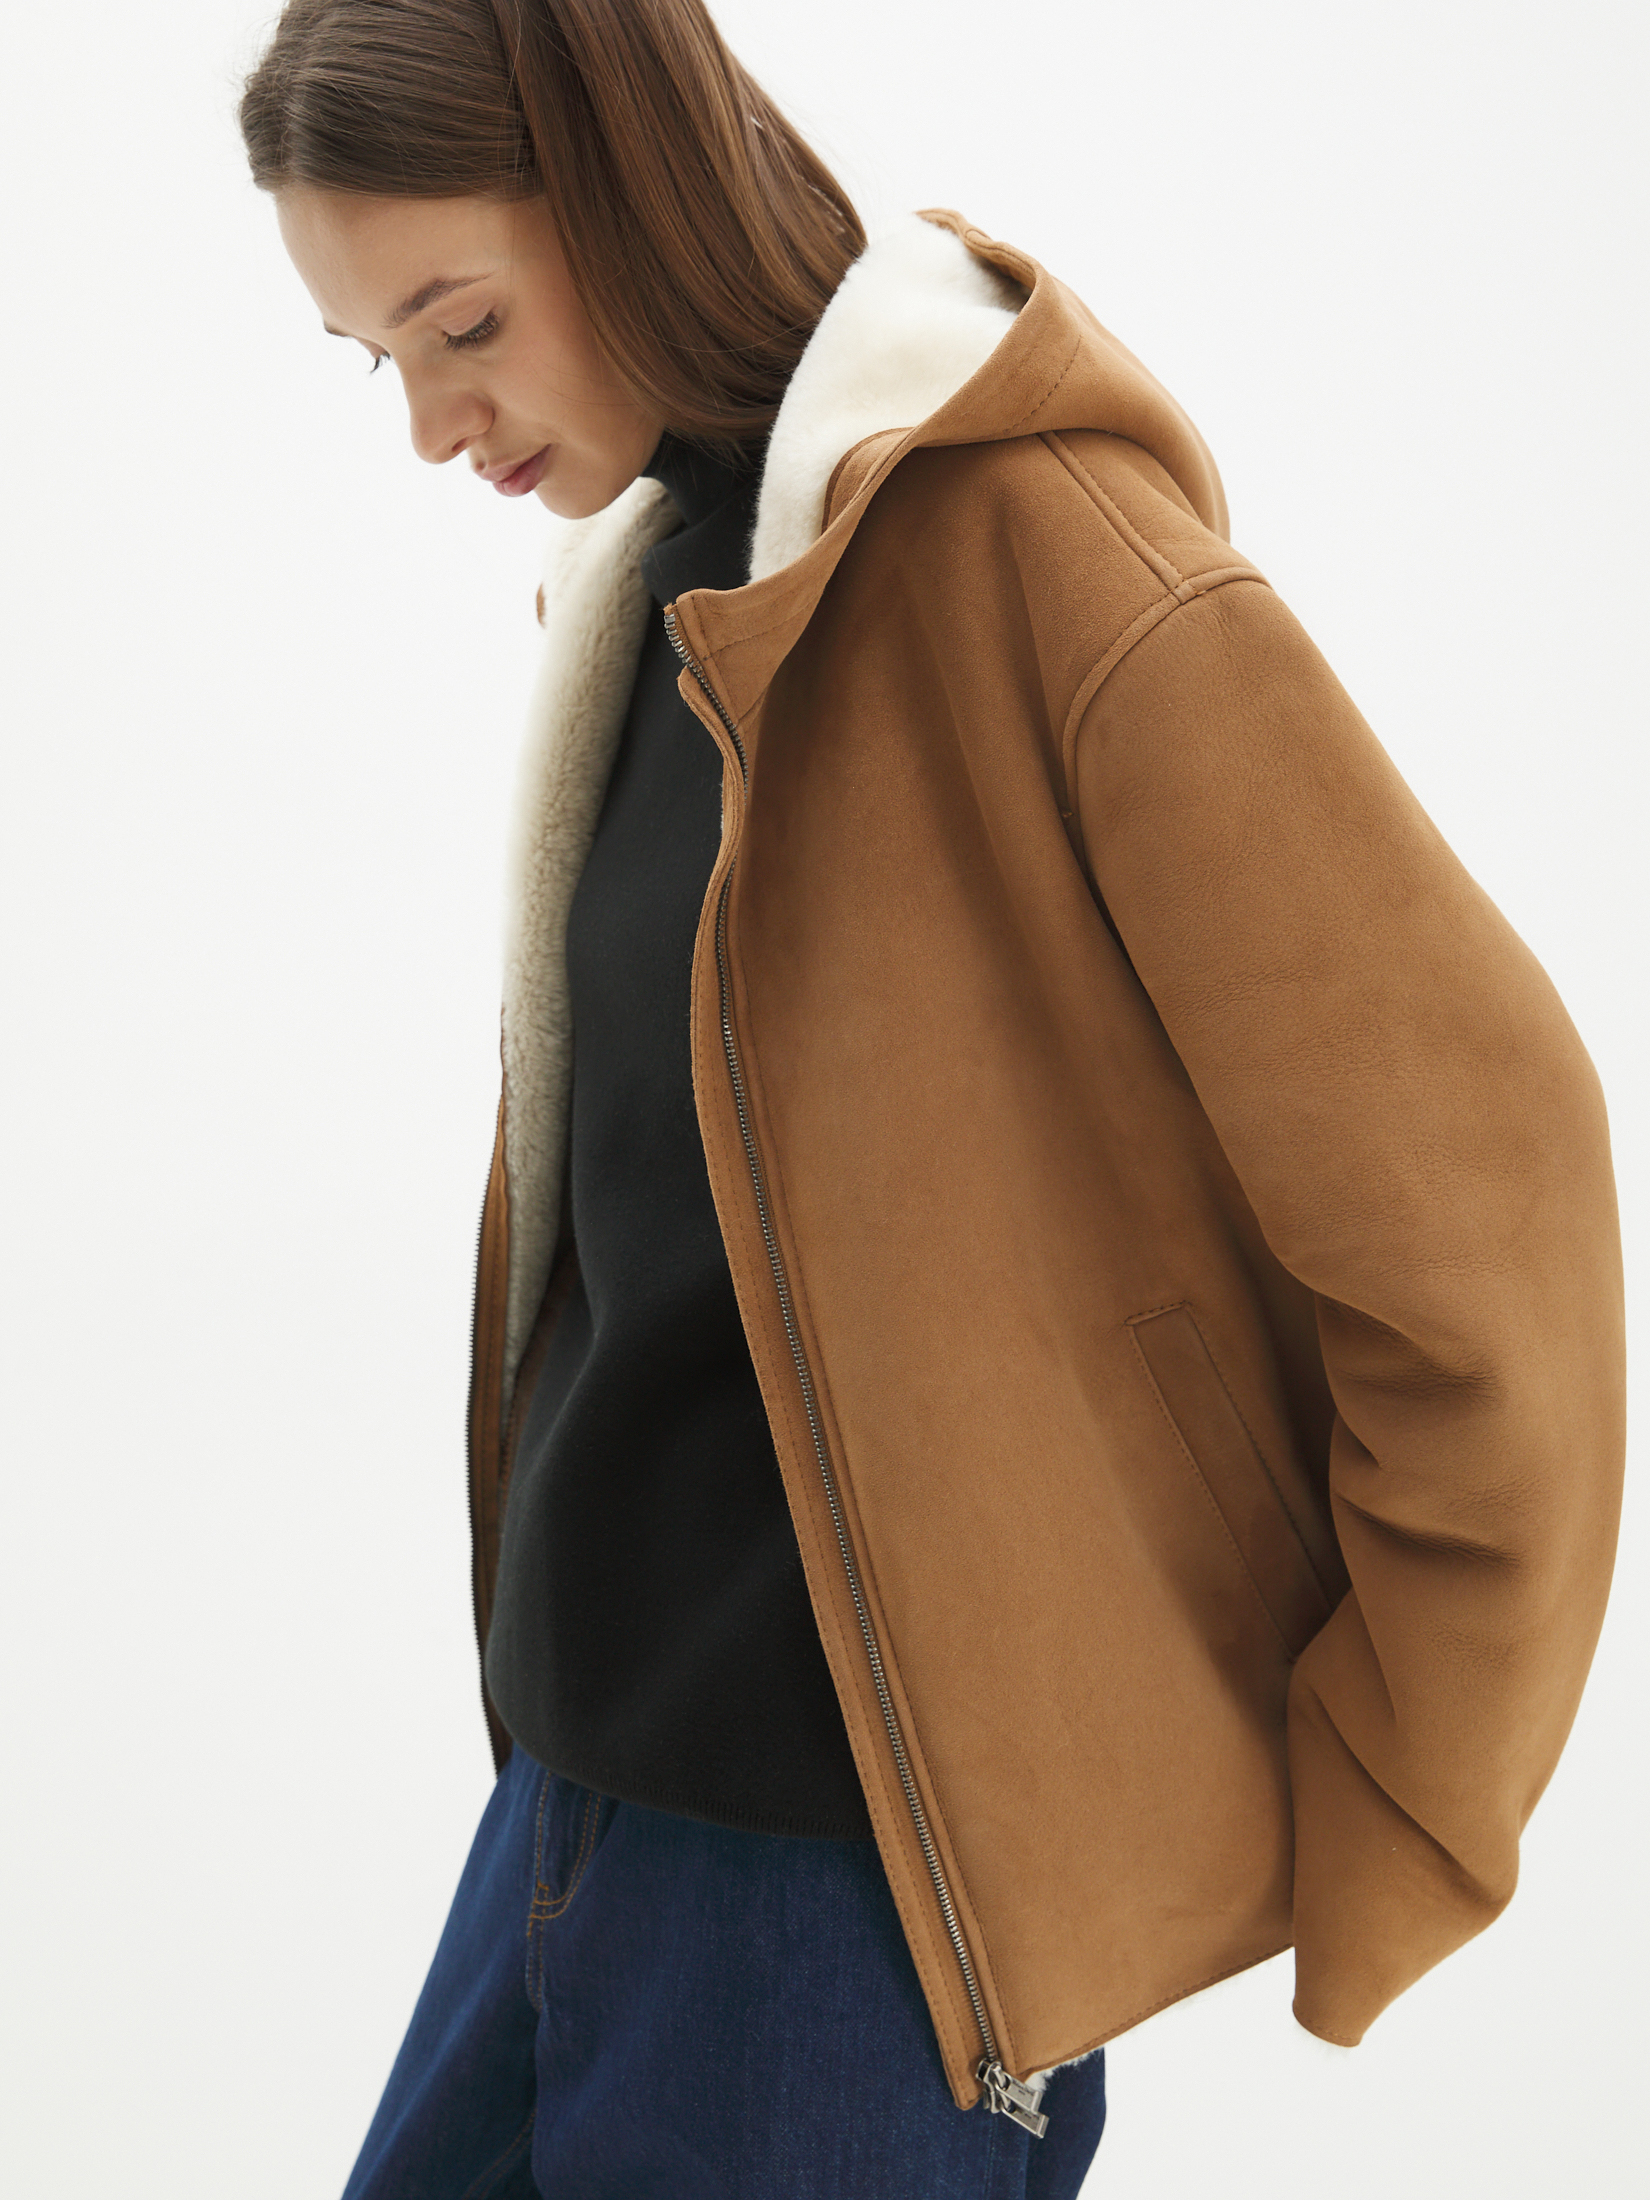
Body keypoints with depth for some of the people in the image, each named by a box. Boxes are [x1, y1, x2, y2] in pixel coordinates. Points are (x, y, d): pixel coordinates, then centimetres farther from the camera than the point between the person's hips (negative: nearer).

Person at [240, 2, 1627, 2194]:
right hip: (597, 1774, 8)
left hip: (866, 1855, -7)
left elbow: (1476, 1171, -18)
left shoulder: (1030, 535, -18)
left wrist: (1360, 1868, -9)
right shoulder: (662, 575, 8)